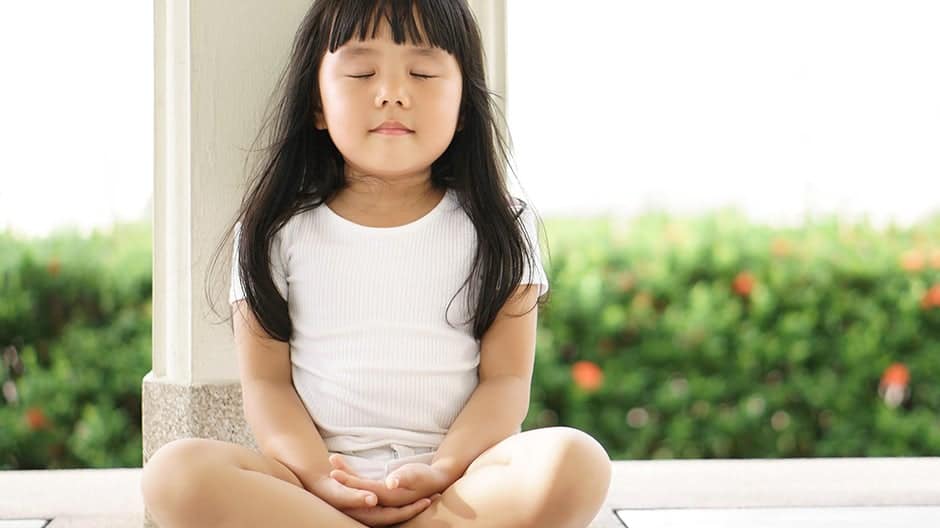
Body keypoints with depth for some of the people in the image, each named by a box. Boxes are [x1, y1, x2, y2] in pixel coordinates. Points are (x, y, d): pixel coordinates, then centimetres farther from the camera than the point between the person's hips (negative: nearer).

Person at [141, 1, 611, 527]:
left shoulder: (497, 228, 8)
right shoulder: (277, 231, 9)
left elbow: (506, 379, 2)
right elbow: (266, 380, 3)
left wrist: (441, 473, -16)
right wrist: (319, 478, -15)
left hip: (459, 478, 1)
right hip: (324, 481, 0)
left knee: (576, 462, -32)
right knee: (176, 471, -29)